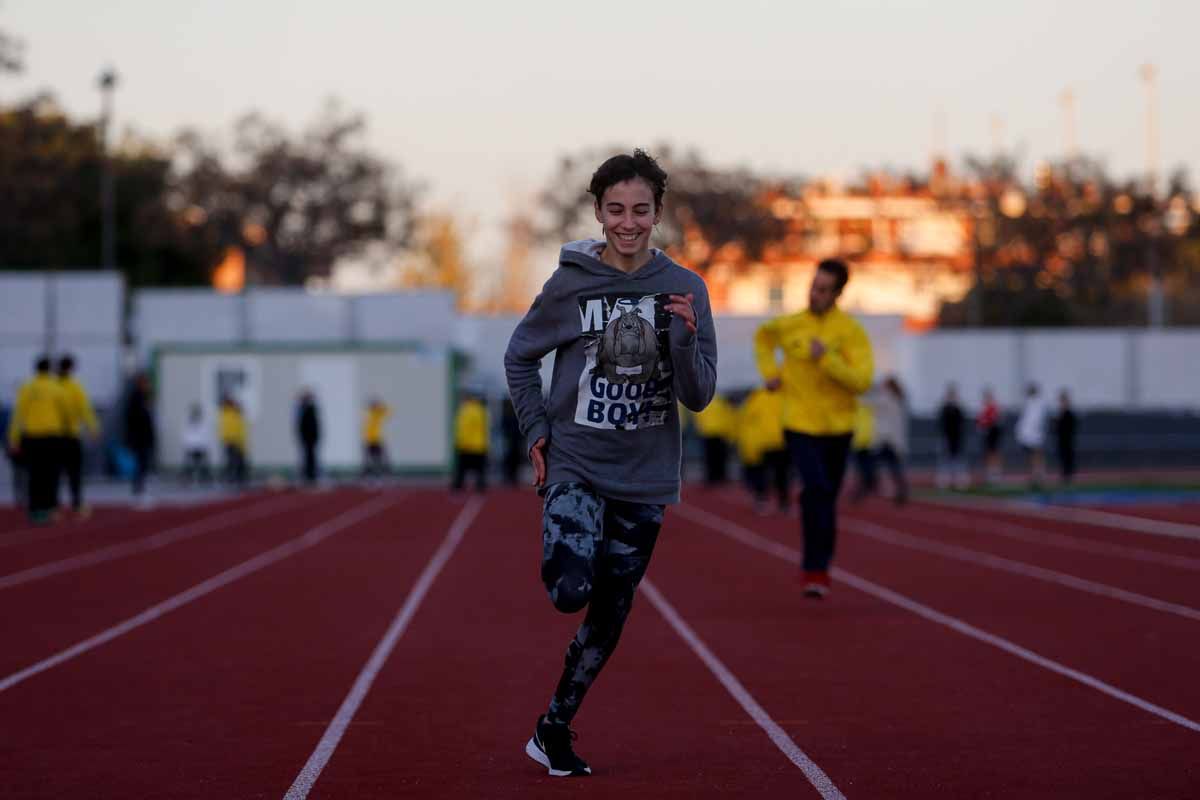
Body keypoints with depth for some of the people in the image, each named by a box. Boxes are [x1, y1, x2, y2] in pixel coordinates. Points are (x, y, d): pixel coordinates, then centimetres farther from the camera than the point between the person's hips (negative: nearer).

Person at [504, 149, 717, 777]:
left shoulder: (684, 289, -2)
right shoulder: (569, 284, -6)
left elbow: (698, 396, -4)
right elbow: (520, 357, 9)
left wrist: (686, 336, -21)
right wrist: (537, 431, 0)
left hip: (644, 478, 3)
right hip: (575, 466, -2)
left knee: (608, 618, 9)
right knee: (571, 590, -25)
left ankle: (554, 729, 26)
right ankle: (559, 562, 11)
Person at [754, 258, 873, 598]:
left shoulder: (851, 332, -9)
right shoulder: (789, 325, -3)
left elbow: (862, 381, -19)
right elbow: (762, 337, 21)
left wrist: (827, 359, -29)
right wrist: (770, 371, 7)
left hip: (838, 429, 1)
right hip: (800, 426, -1)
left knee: (826, 498, 13)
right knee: (817, 489, -20)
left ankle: (816, 566, 29)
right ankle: (817, 568, -16)